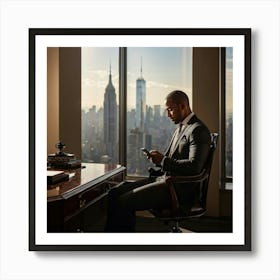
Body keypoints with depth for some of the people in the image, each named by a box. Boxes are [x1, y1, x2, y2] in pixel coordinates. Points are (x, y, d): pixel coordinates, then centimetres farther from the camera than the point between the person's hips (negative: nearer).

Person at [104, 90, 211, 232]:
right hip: (166, 179, 10)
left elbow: (194, 166, -23)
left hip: (180, 189, -10)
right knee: (115, 193, -1)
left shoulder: (198, 130, -11)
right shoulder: (180, 128, 19)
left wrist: (163, 161, -16)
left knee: (123, 202, -21)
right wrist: (159, 158, 3)